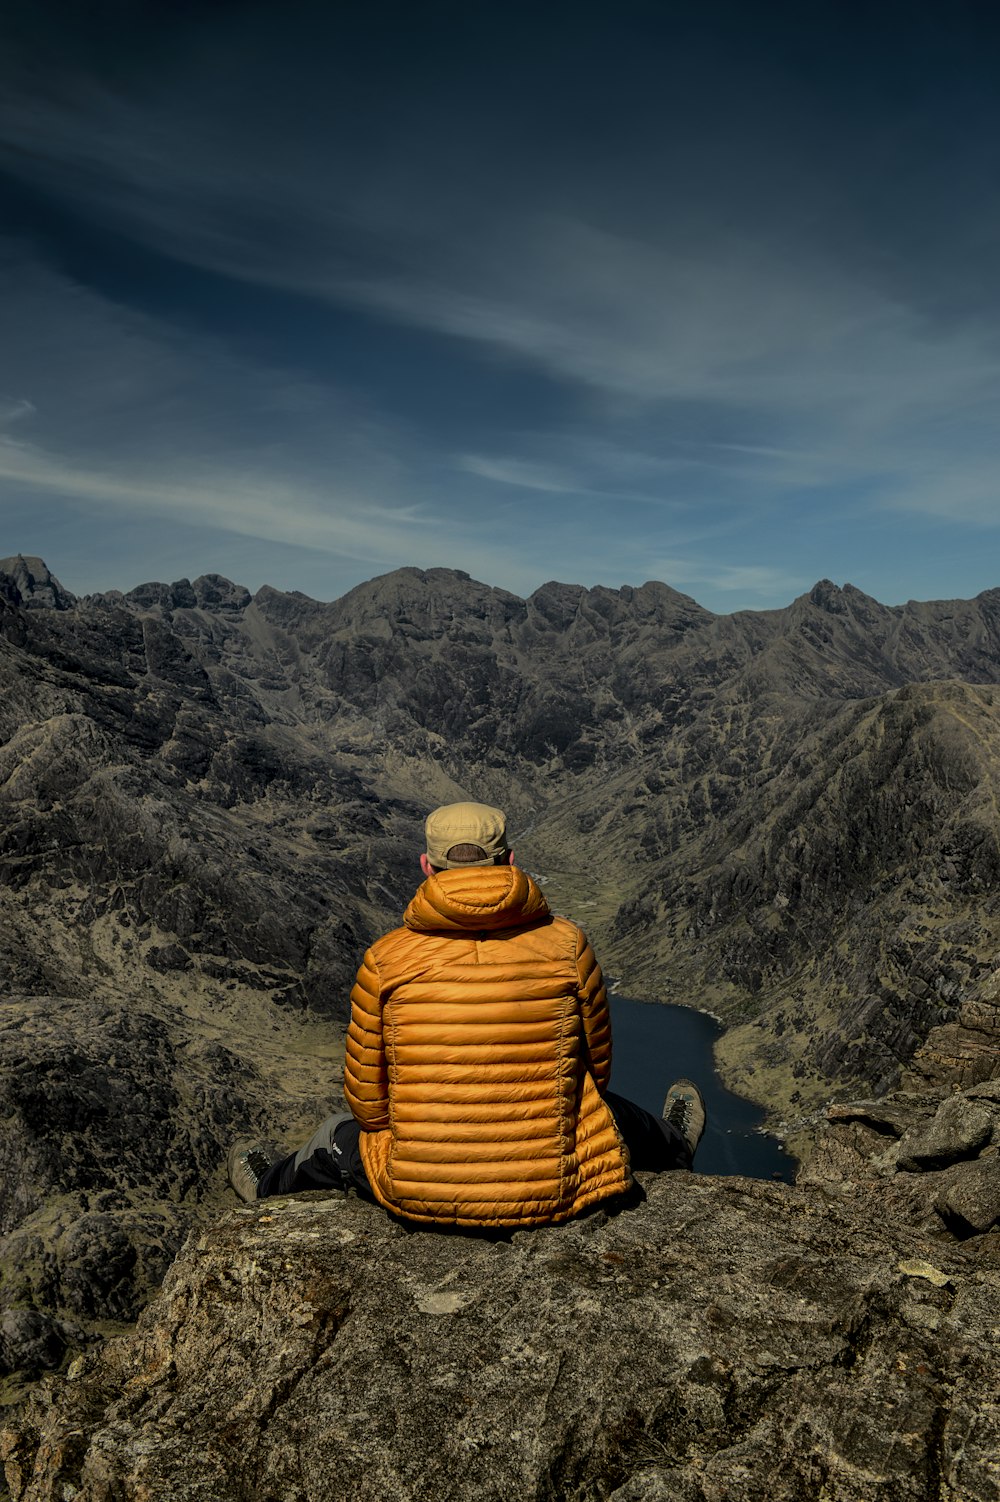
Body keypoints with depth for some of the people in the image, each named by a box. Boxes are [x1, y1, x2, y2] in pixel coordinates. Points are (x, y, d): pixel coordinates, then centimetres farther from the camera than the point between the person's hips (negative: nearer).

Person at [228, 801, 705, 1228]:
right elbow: (596, 1068, 2)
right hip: (553, 1192, 1)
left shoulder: (386, 959, -14)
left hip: (418, 1194, 0)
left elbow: (365, 1099, -4)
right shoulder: (567, 945, -12)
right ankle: (673, 1146, 66)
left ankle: (271, 1185, 64)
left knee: (342, 1136, 32)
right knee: (610, 1110, 34)